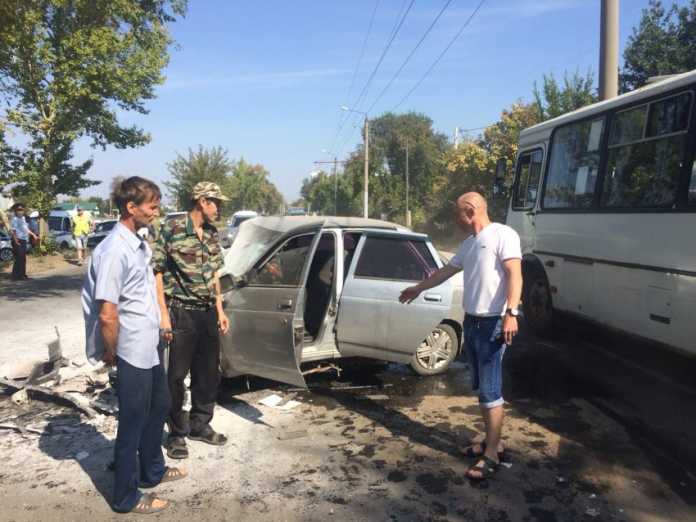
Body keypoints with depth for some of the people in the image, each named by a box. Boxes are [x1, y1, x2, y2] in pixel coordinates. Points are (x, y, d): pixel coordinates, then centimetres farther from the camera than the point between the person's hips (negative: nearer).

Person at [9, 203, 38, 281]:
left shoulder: (23, 218, 15)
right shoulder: (14, 219, -13)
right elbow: (12, 231, -22)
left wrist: (33, 234, 33)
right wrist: (15, 239, -34)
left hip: (23, 241, 9)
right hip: (18, 241, -9)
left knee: (23, 259, 14)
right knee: (19, 259, -10)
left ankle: (22, 274, 22)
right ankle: (16, 276, -6)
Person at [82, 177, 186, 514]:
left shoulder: (138, 244, 6)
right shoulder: (115, 250, -23)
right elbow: (107, 314, -24)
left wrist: (158, 328, 16)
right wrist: (110, 354, -12)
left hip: (149, 347, 9)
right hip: (132, 352, -9)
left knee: (159, 407, 22)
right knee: (133, 422, 6)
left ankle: (152, 470, 42)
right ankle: (126, 498, 24)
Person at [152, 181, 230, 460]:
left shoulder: (212, 233, 8)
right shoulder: (171, 229, -11)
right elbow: (157, 273, -10)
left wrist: (219, 310, 13)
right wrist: (163, 314, -15)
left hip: (208, 312, 7)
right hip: (182, 313, -6)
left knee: (209, 373, 14)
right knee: (177, 376, 4)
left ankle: (200, 425, 31)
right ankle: (177, 433, 20)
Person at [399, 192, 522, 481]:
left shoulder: (502, 234, -10)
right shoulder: (469, 243, 18)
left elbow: (514, 274, -20)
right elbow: (447, 270, 29)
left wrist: (511, 313, -30)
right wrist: (418, 288, 37)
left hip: (493, 323, -9)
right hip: (471, 321, 9)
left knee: (491, 390, -5)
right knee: (481, 387, 14)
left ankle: (492, 454, 3)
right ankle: (491, 441, 26)